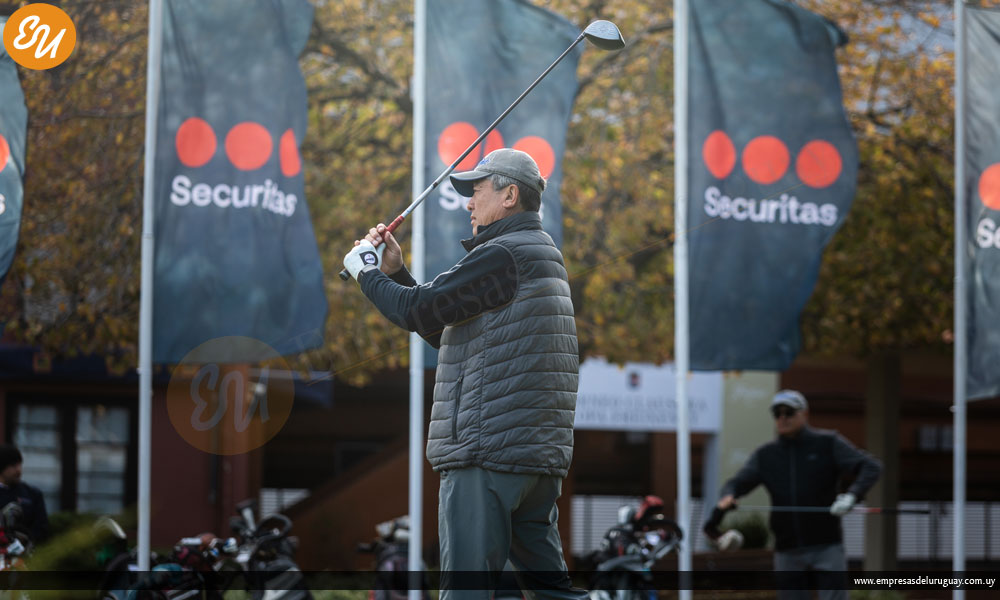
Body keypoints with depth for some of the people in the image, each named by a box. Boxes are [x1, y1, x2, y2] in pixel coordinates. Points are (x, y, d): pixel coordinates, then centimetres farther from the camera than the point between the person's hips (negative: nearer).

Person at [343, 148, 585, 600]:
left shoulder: (502, 256, -10)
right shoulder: (543, 256, 23)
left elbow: (419, 312, -12)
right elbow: (441, 330, 27)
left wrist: (365, 271, 5)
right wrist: (395, 272, 21)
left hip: (486, 453, -10)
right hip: (541, 454, 10)